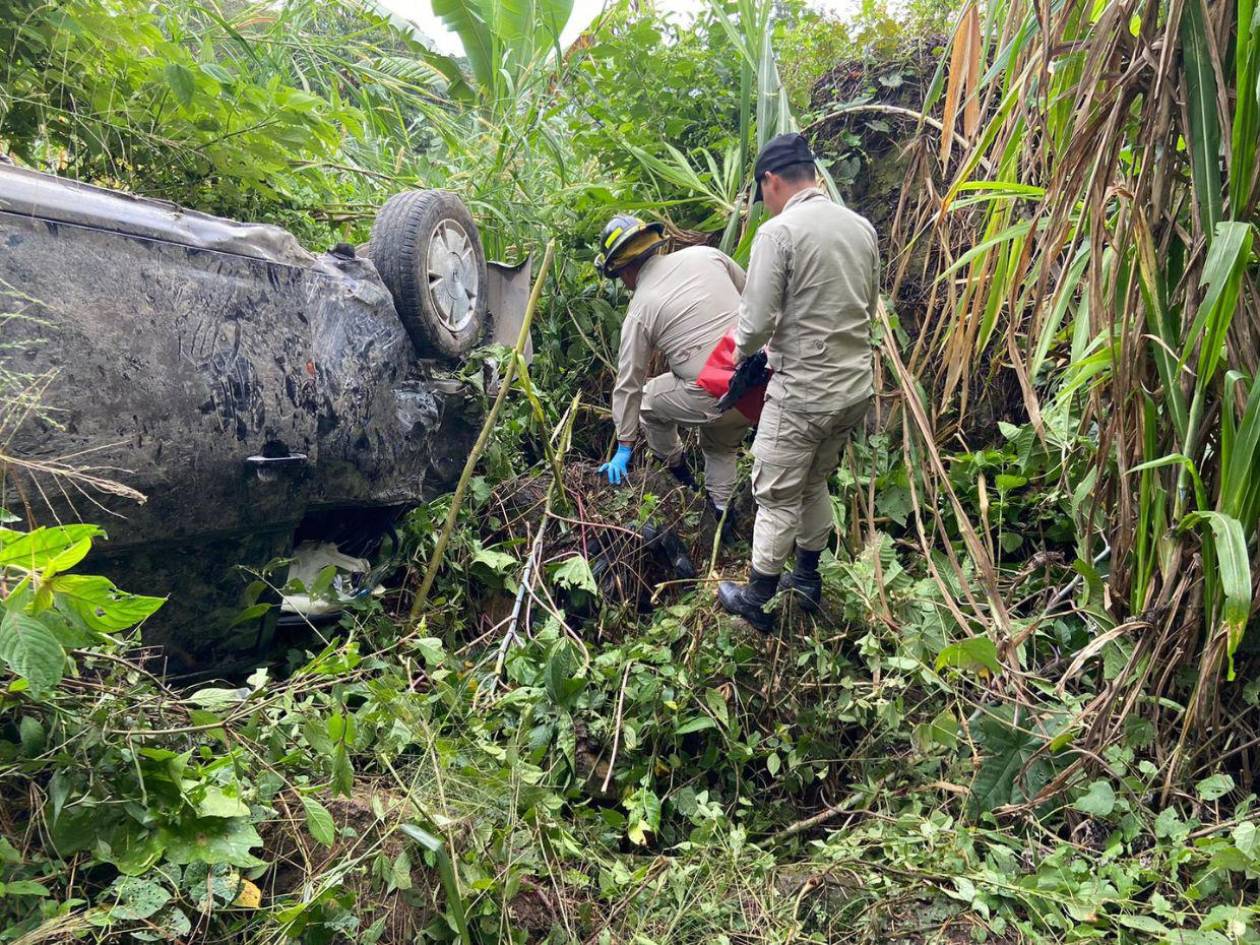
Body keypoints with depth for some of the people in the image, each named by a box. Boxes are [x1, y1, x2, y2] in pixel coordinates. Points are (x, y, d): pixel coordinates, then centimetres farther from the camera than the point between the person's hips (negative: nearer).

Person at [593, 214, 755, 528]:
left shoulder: (640, 310, -2)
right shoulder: (705, 255, 6)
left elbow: (628, 384, 4)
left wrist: (625, 446, 12)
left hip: (718, 398, -5)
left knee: (647, 398, 24)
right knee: (720, 445, 32)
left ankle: (678, 475, 36)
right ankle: (720, 513, 31)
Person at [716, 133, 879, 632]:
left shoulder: (778, 232, -16)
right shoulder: (861, 227, 5)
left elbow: (757, 322, -18)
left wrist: (742, 351, 3)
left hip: (802, 393, -7)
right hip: (855, 387, 7)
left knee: (777, 498, 7)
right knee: (815, 484, 24)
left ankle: (756, 601, 21)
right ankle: (807, 580, 37)